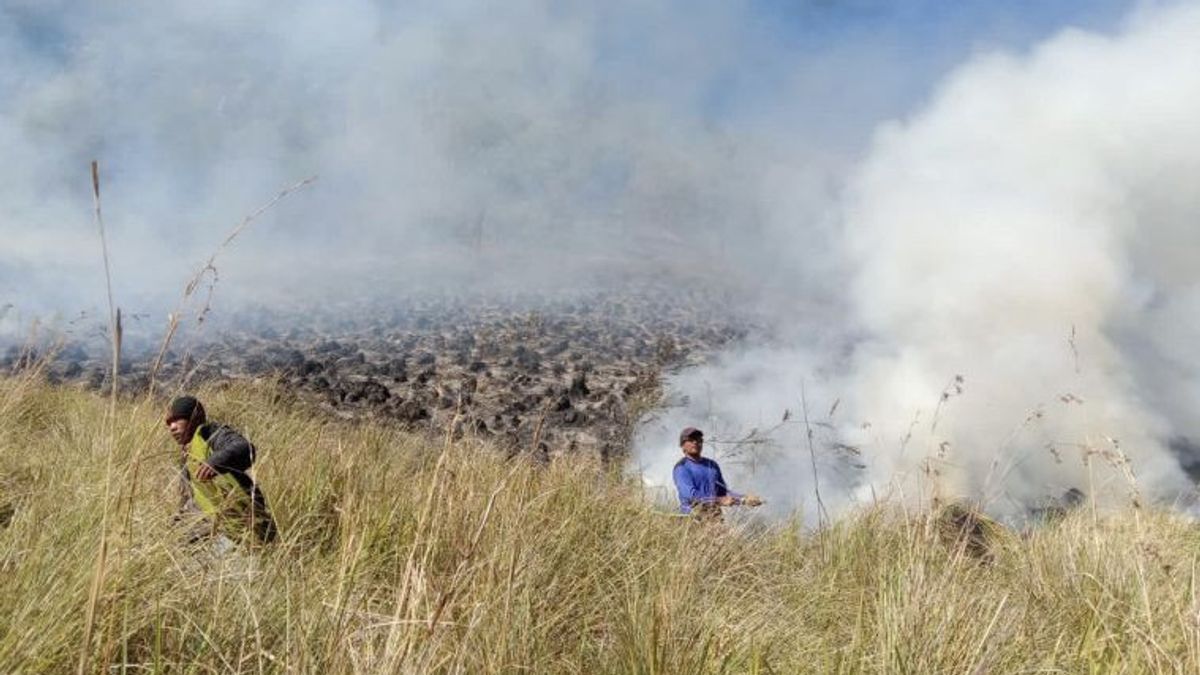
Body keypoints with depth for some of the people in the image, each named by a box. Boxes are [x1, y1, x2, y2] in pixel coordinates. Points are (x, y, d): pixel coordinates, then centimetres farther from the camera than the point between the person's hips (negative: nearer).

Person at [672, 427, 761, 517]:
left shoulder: (712, 465, 23)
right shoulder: (681, 467, 2)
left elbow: (723, 491, 25)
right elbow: (690, 494, -11)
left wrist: (744, 498, 8)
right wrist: (720, 501, -16)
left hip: (715, 513, 5)